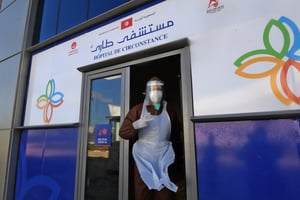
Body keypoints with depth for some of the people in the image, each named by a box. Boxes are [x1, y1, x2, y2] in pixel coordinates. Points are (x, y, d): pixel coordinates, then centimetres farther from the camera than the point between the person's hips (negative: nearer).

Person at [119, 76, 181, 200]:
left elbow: (176, 134, 21)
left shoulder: (169, 111, 5)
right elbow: (123, 132, -5)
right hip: (143, 159, -1)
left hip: (164, 160, 2)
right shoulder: (137, 109, -1)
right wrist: (136, 125, -21)